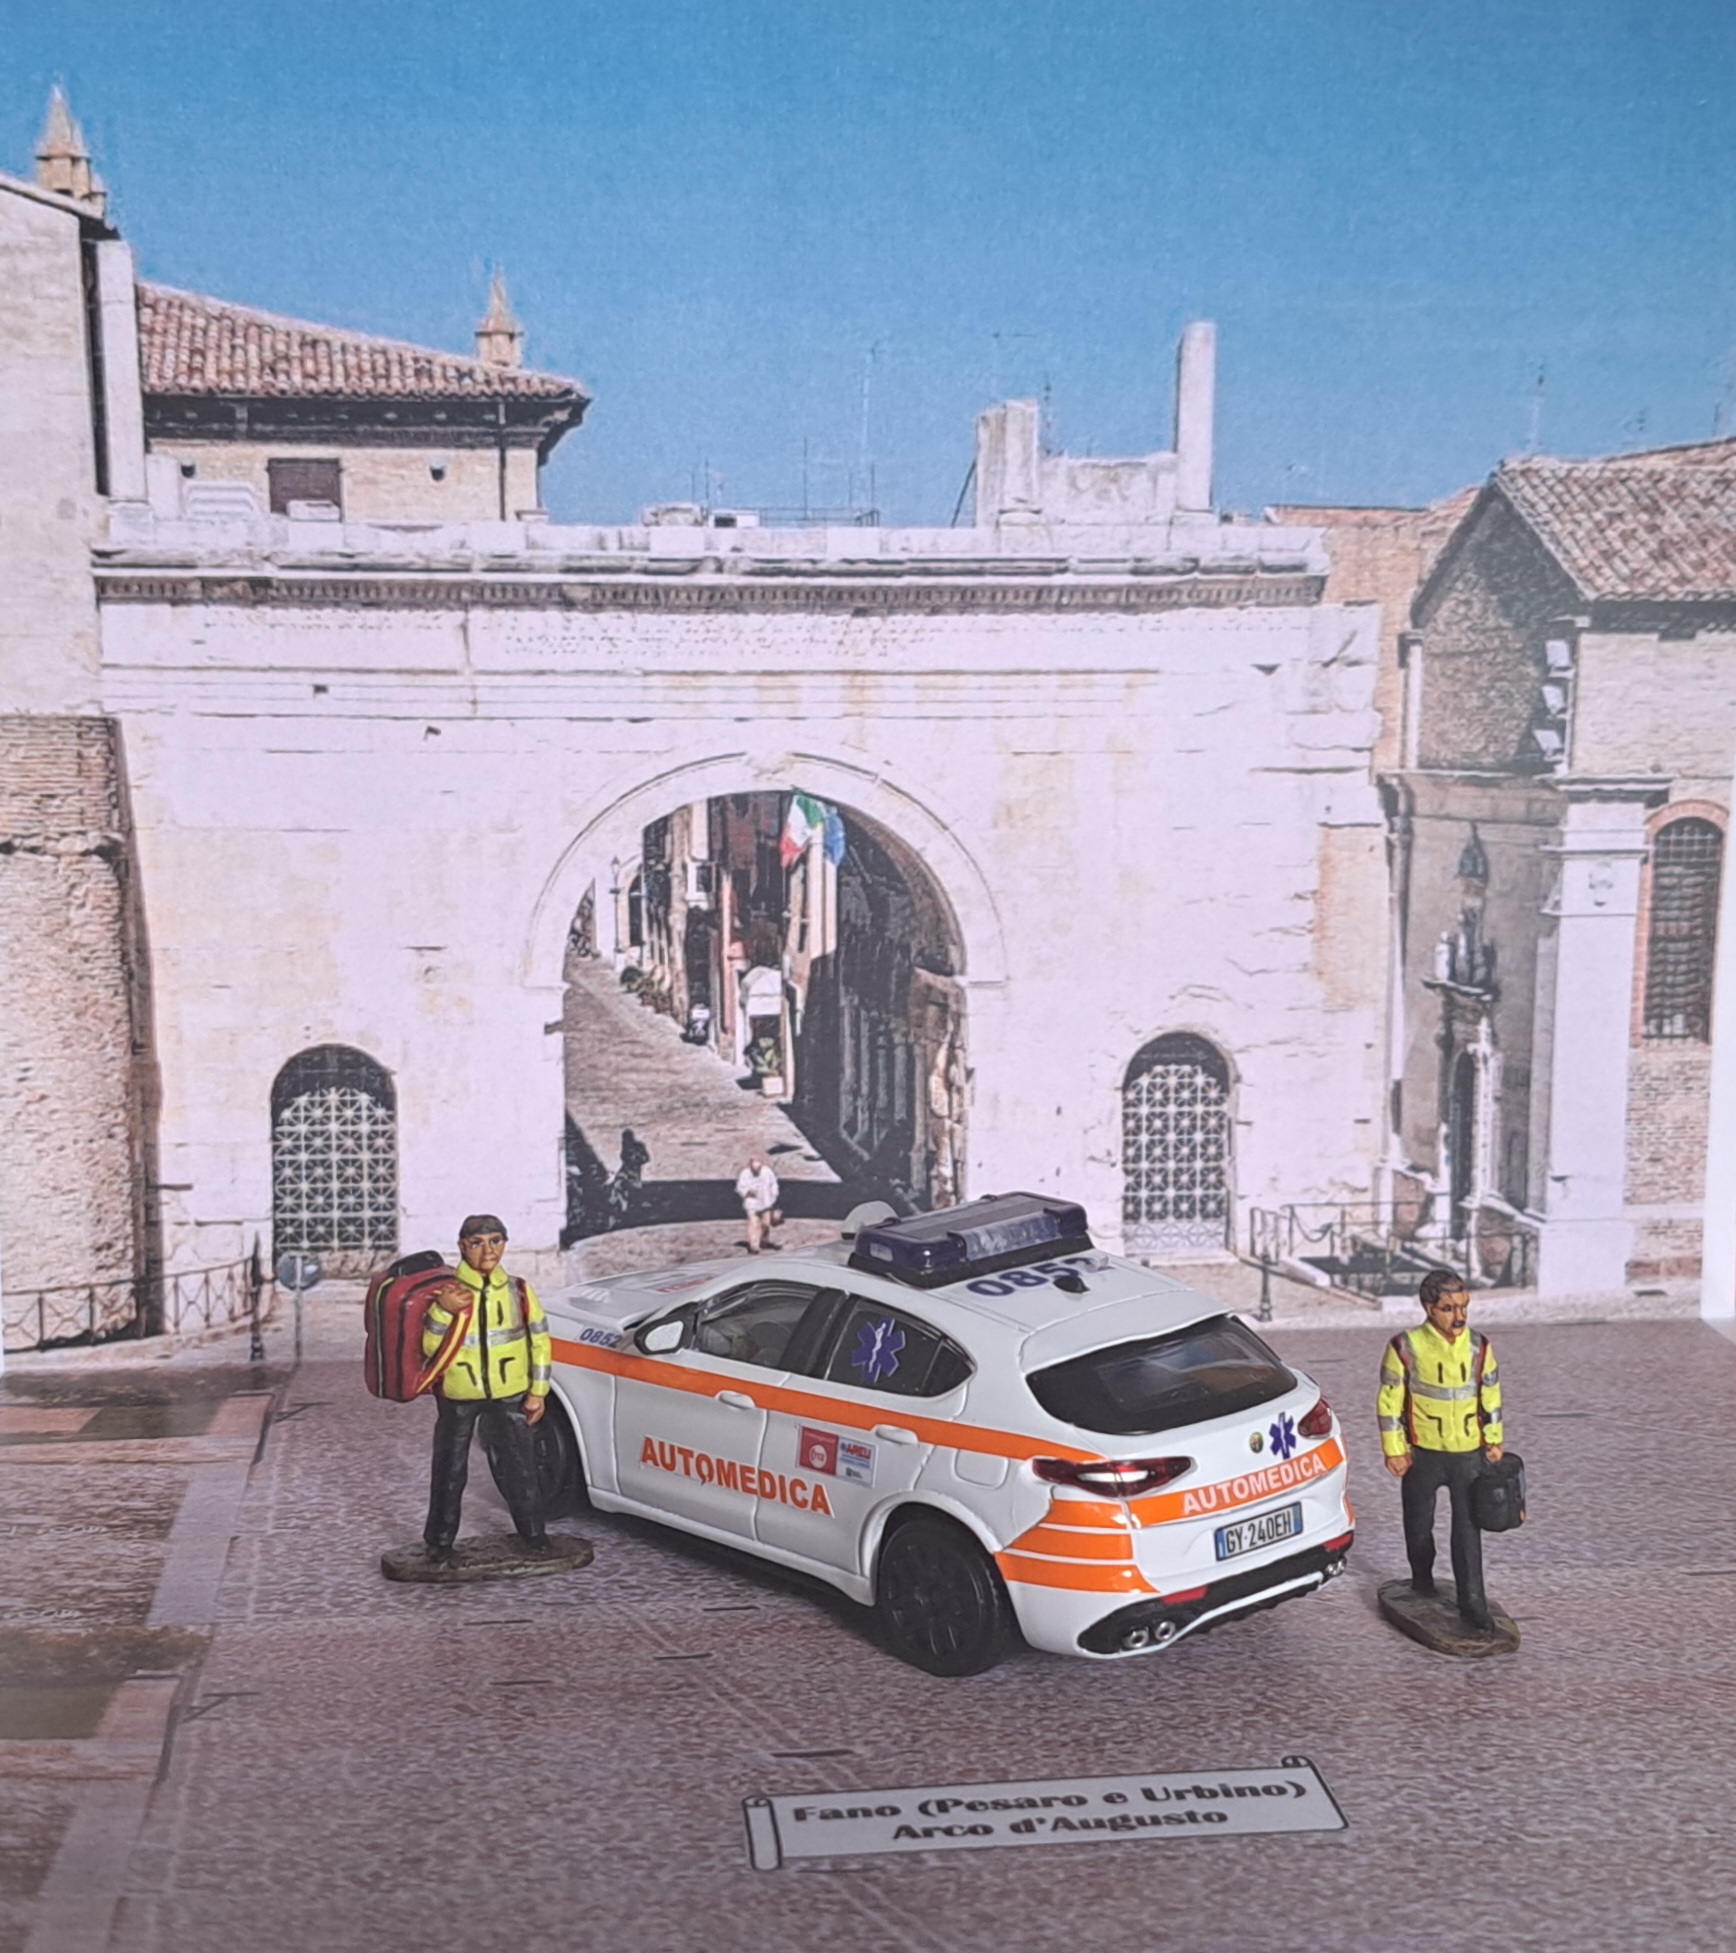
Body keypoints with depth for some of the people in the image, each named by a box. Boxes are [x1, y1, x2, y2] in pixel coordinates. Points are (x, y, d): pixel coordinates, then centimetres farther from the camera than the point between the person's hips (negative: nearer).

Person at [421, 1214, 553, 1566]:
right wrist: (443, 1312, -26)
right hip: (456, 1397, -1)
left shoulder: (519, 1291, -1)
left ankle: (533, 1533, 19)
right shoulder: (446, 1292, -7)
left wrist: (538, 1391, 3)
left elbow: (539, 1341, 6)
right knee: (449, 1472, 9)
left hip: (509, 1395, 1)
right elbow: (431, 1348, -11)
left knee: (518, 1468, 3)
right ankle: (439, 1543, 21)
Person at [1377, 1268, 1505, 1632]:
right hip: (1422, 1454, -1)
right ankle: (1422, 1581, 37)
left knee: (1468, 1528, -1)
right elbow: (1390, 1400, -7)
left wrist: (1494, 1440, 8)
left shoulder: (1479, 1346, -4)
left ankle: (1472, 1601, 5)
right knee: (1419, 1524, 14)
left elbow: (1491, 1395, 8)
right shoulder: (1406, 1347, -12)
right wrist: (1394, 1450, -8)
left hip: (1469, 1453, 1)